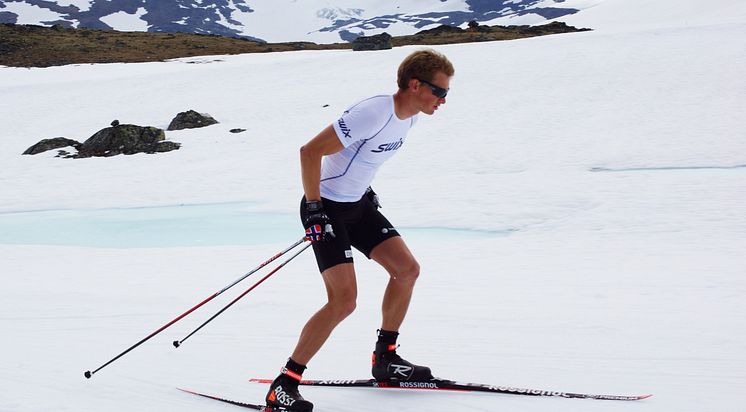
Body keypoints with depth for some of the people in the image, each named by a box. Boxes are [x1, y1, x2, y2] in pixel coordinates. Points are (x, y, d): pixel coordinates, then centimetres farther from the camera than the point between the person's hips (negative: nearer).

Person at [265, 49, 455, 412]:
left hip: (359, 204, 9)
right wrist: (314, 208, -24)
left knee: (407, 269, 8)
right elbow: (310, 151, -27)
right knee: (343, 300, -18)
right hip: (327, 208, -9)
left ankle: (385, 359, 25)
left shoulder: (408, 116, 0)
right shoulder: (374, 113, -28)